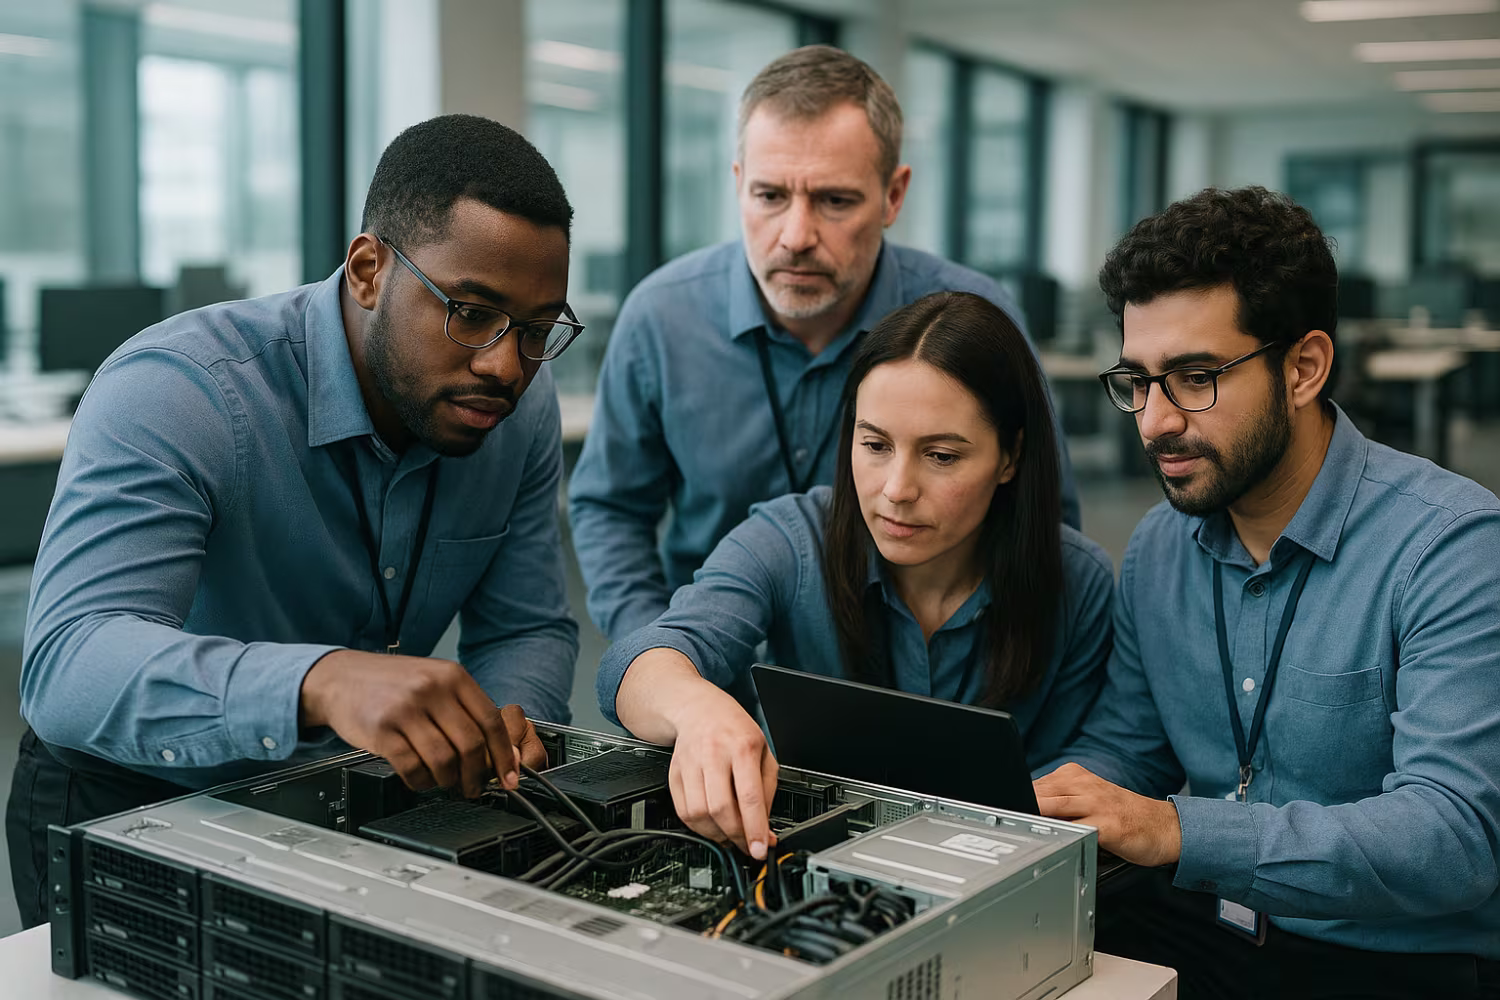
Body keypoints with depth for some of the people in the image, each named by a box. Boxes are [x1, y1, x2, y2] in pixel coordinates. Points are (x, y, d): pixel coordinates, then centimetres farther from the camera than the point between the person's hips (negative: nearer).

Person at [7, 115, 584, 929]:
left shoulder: (520, 404, -8)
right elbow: (66, 666, -40)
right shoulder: (175, 394, -27)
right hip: (131, 807, -4)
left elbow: (529, 627, -1)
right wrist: (324, 682, -57)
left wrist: (494, 741, -25)